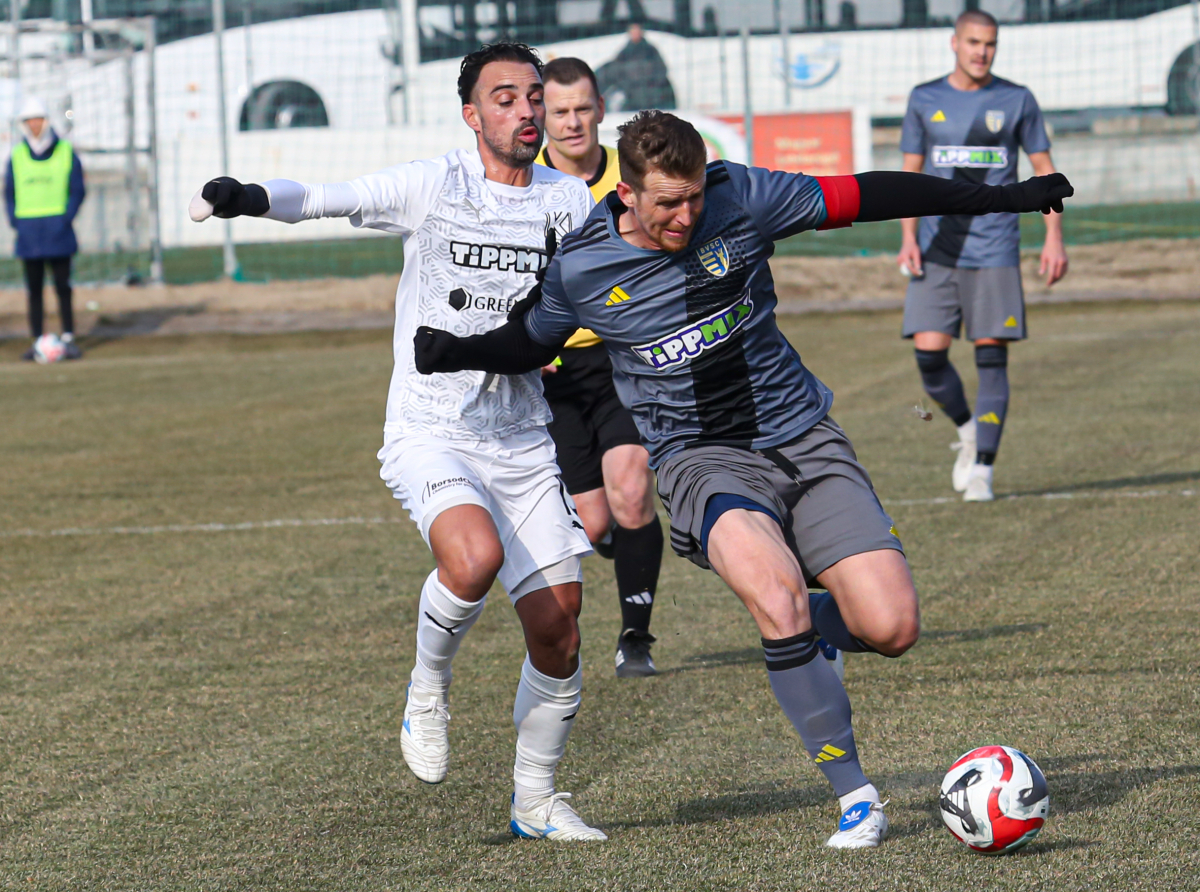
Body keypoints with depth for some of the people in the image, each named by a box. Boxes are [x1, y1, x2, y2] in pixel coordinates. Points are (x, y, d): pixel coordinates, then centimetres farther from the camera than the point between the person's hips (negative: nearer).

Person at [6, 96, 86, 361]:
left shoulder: (65, 153, 1)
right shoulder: (17, 156, 7)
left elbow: (77, 190, 3)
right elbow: (10, 192, 12)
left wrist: (66, 218, -9)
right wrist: (14, 221, -2)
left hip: (57, 232, -2)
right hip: (28, 235, 2)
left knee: (63, 287, -1)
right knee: (34, 289, 4)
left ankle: (68, 339, 1)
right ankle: (38, 341, 7)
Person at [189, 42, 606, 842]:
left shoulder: (568, 201, 5)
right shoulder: (432, 186, -5)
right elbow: (326, 199, -13)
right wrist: (252, 197, -32)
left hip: (525, 444, 4)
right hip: (431, 437, -4)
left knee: (558, 625, -1)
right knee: (475, 557, -32)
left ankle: (536, 799, 20)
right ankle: (429, 687, -1)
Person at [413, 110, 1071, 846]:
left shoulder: (741, 199, -8)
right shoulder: (579, 266, -6)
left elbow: (864, 196, -2)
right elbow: (531, 344, 15)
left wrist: (1003, 199, 0)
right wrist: (456, 352, -5)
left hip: (802, 440, 2)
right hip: (703, 460, -2)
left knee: (892, 627, -15)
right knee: (773, 587, -33)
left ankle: (803, 622, 24)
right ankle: (854, 793, -20)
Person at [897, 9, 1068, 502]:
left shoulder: (1016, 101, 3)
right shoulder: (925, 100, 7)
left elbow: (1044, 170, 7)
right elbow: (910, 173, 11)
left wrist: (1054, 238, -1)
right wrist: (909, 236, -1)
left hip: (994, 251, -1)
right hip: (937, 251, 1)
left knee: (991, 357, -6)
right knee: (929, 352, -8)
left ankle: (982, 469, -1)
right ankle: (967, 432, 19)